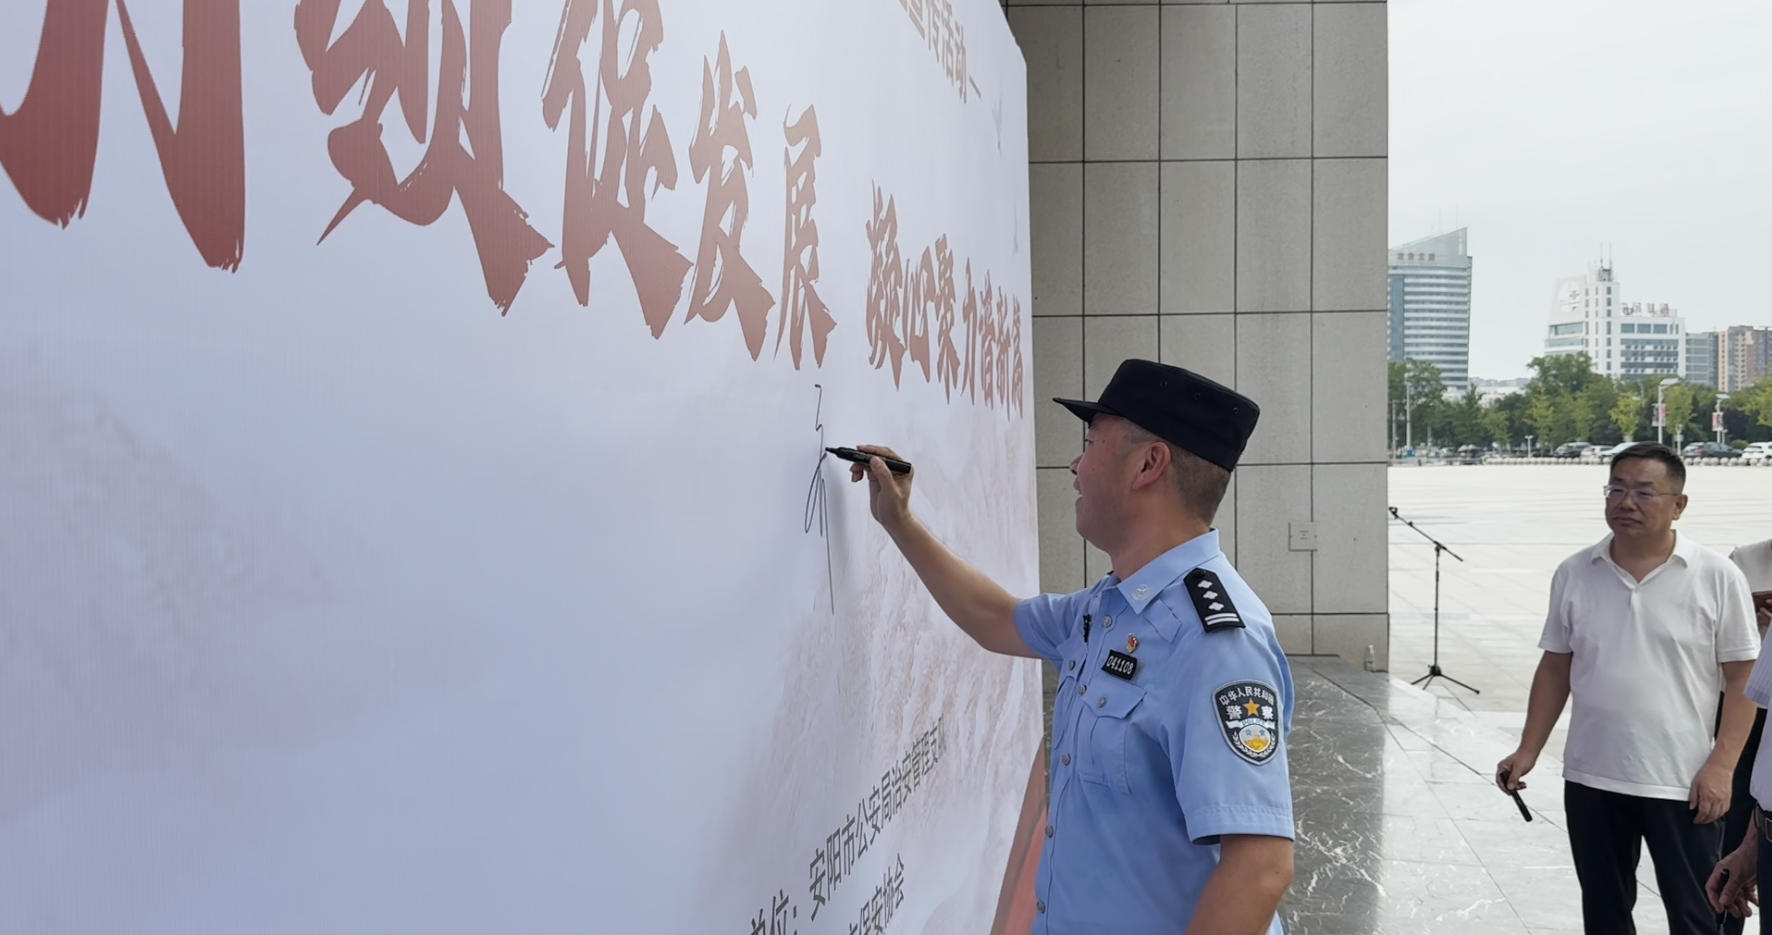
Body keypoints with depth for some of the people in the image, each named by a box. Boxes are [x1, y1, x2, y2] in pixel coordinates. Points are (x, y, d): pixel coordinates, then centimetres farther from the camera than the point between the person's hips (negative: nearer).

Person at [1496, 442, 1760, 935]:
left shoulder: (1717, 576, -8)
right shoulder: (1573, 574, 1)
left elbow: (1743, 679, -5)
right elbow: (1555, 667, 8)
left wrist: (1721, 766, -13)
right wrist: (1527, 751, 3)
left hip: (1682, 783, -3)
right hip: (1591, 780, 3)